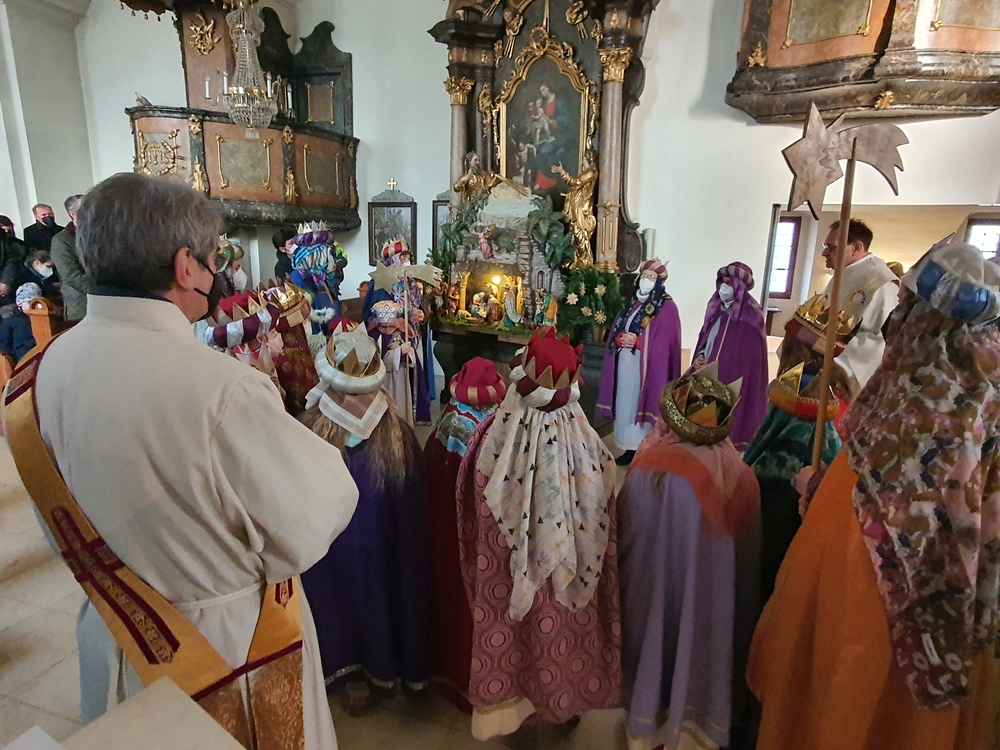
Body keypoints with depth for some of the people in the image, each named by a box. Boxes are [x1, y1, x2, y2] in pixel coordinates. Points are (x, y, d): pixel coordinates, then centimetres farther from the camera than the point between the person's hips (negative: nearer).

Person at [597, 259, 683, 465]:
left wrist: (637, 341, -19)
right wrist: (621, 339, -10)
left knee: (642, 405, -6)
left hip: (648, 367, -6)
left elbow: (665, 344, -13)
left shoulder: (667, 308, -5)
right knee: (626, 405, 8)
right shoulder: (631, 304, 14)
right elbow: (615, 332, 12)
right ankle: (630, 449, 19)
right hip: (625, 364, 6)